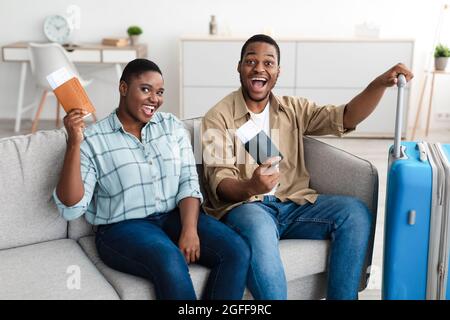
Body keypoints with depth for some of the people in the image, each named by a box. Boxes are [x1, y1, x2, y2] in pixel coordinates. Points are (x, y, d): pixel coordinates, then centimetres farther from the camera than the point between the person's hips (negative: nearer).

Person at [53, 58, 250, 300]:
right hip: (123, 227, -4)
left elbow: (188, 183, 4)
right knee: (171, 262, -34)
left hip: (175, 217, 5)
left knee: (237, 251, -19)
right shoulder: (92, 140, -4)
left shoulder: (172, 126, 10)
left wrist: (189, 230, -15)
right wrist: (74, 145, -20)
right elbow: (71, 208, -10)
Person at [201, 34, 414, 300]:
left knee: (356, 213, -17)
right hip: (243, 205, -4)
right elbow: (218, 182, -10)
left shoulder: (293, 109, 13)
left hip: (294, 204, 5)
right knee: (259, 229, -38)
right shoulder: (219, 117, 0)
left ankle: (342, 297, -9)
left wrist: (380, 84, -15)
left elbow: (345, 118, 2)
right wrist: (250, 187, -33)